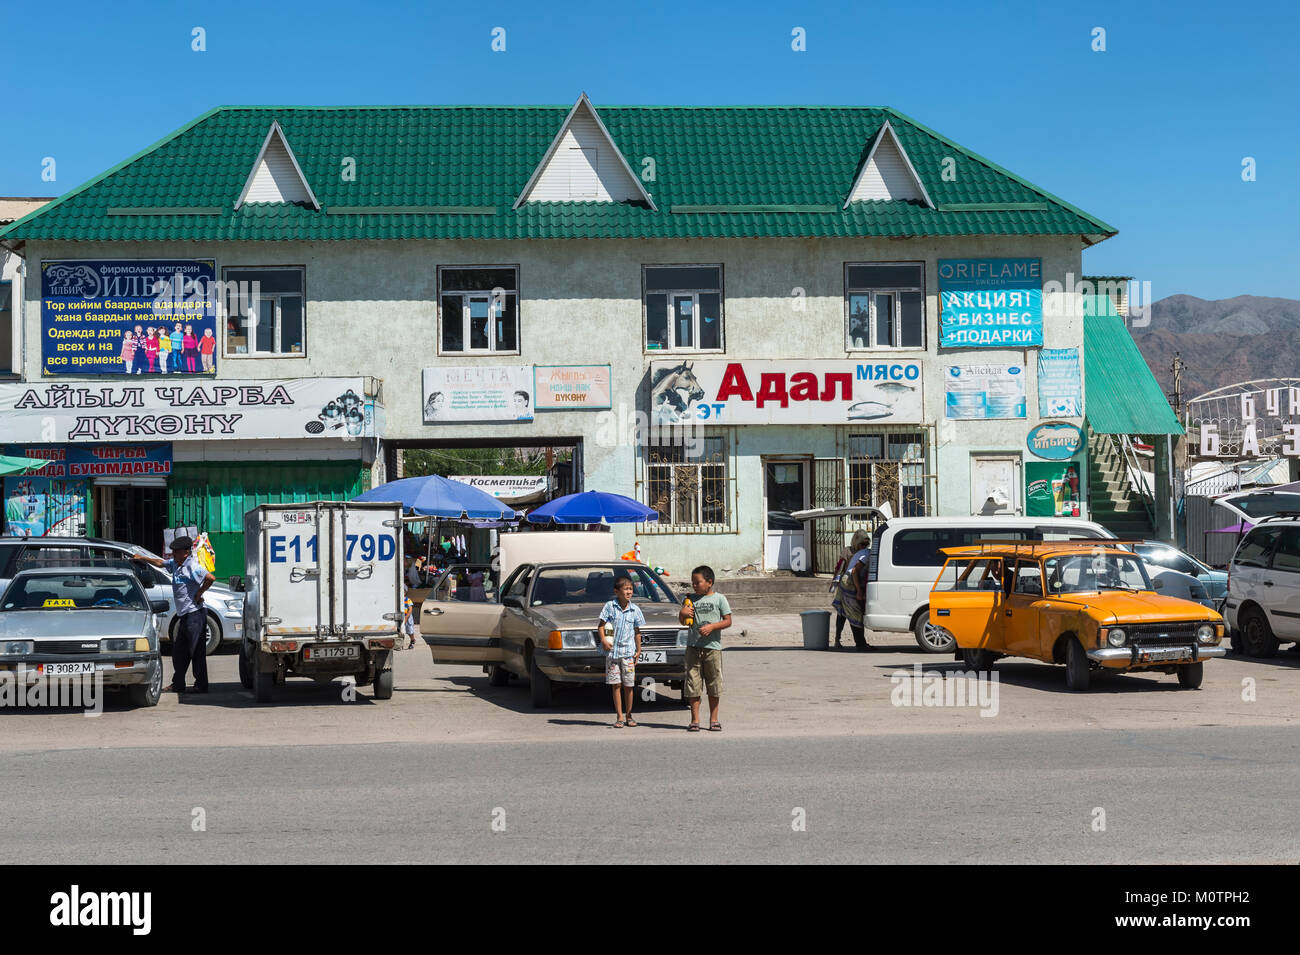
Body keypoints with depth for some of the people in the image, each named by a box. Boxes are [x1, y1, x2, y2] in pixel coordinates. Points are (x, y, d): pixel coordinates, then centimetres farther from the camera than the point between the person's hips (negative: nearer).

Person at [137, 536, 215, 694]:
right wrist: (142, 558, 25)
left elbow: (210, 578, -29)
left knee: (197, 652, -4)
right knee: (178, 652, 14)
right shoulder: (175, 564, 11)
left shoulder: (192, 567, -16)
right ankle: (178, 684, 22)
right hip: (183, 615, 10)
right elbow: (160, 563, 28)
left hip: (194, 615, -10)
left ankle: (201, 685, 2)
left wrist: (199, 593, -19)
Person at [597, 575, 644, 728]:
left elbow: (637, 631, 10)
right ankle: (619, 717, 5)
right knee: (616, 685, 1)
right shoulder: (609, 606, -2)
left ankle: (629, 716, 16)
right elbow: (602, 625, 1)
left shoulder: (635, 609, 4)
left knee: (628, 685, 3)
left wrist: (638, 650, 8)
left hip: (628, 651, 1)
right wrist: (603, 640, -13)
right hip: (612, 651, -1)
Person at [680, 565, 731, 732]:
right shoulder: (692, 599, 10)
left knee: (714, 685, 3)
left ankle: (713, 720, 12)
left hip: (713, 646, -2)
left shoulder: (719, 599, 2)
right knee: (693, 684, -1)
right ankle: (695, 720, 4)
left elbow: (728, 621, -1)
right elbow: (683, 622, 16)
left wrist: (711, 627, -14)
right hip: (693, 646, 2)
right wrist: (682, 614, -6)